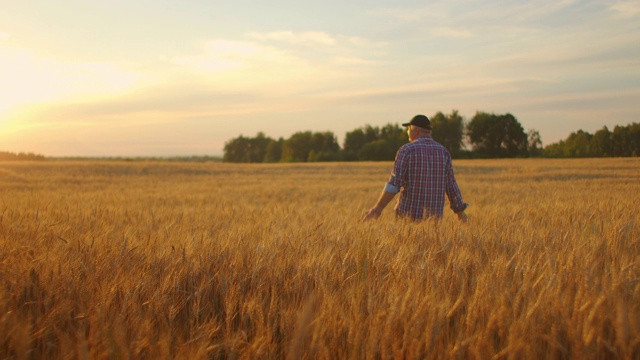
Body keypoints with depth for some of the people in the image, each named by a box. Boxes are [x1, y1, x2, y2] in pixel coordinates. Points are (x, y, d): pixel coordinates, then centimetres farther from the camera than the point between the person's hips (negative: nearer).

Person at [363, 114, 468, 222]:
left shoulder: (407, 150, -8)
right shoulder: (443, 152, 5)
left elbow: (395, 183, -15)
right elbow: (451, 186, 4)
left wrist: (378, 208, -13)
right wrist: (460, 212, 14)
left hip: (410, 214, -4)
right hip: (434, 215, 4)